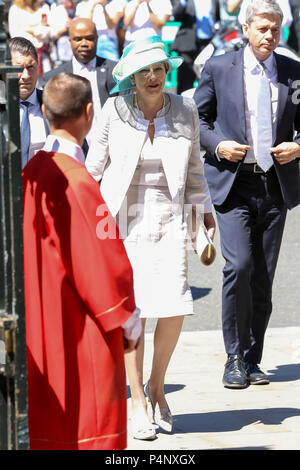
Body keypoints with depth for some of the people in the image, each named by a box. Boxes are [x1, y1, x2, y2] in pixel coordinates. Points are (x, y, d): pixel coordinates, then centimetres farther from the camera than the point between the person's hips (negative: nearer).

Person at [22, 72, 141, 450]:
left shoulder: (31, 173, 3)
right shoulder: (76, 182, -21)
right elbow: (103, 260, -18)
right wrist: (127, 321, -6)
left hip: (41, 330, 8)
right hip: (83, 336, -8)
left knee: (47, 425, 16)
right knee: (90, 431, 1)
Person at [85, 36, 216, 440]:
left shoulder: (185, 112, 1)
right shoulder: (114, 111, -4)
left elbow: (194, 170, 12)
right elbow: (94, 167, 5)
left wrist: (206, 214, 11)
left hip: (168, 220, 2)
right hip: (122, 220, -2)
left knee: (175, 308, -9)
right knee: (132, 310, -6)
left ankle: (157, 386, 15)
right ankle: (138, 403, 7)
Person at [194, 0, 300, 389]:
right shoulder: (218, 69, 2)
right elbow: (198, 119, 9)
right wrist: (218, 146, -8)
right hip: (233, 184, -2)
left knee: (264, 277, 6)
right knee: (238, 267, -16)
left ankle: (252, 359, 17)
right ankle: (235, 357, -2)